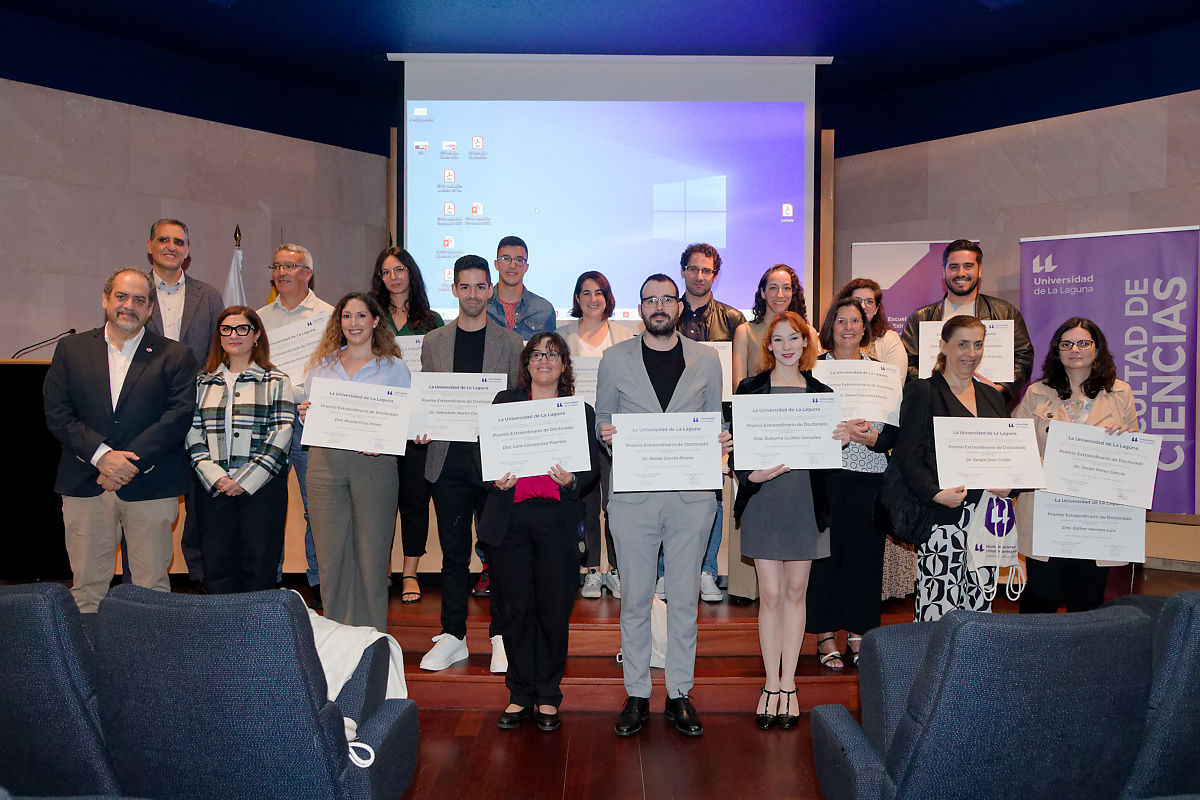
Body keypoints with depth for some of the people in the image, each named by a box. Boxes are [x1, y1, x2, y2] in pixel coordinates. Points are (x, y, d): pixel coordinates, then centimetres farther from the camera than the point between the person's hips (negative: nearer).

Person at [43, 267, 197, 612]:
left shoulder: (175, 356, 5)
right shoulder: (71, 349, 11)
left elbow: (179, 415, -6)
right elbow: (56, 413, 2)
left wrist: (131, 462, -14)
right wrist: (101, 455, -12)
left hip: (150, 487, -1)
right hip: (85, 486, 2)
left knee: (151, 586, 4)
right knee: (87, 584, 7)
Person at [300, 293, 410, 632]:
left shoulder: (394, 367, 7)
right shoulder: (322, 365, 16)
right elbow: (309, 414, 19)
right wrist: (305, 416, -3)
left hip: (374, 464, -2)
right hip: (325, 462, 3)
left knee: (372, 552, 1)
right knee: (330, 552, 4)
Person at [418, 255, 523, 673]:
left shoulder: (511, 343, 5)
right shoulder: (433, 342, 11)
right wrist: (422, 428, -6)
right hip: (449, 460, 2)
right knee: (453, 552, 8)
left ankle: (501, 637, 16)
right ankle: (452, 637, 20)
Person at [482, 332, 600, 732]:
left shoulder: (582, 411, 11)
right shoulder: (505, 402, 12)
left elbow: (592, 467, 6)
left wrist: (572, 480, -14)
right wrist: (497, 479, -11)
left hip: (557, 521, 0)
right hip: (511, 517, 0)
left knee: (554, 610, 2)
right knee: (517, 609, 4)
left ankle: (547, 696, 18)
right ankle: (520, 695, 19)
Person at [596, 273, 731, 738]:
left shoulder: (706, 359, 9)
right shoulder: (615, 359, 6)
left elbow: (715, 421, 14)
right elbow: (602, 417, 10)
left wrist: (722, 441, -7)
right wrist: (605, 433, -11)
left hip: (691, 494, 1)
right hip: (632, 494, 0)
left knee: (684, 597, 7)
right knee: (634, 598, 6)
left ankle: (679, 695, 20)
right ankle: (636, 695, 19)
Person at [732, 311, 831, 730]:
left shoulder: (821, 392, 10)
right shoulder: (750, 389, 3)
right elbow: (738, 447, -1)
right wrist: (752, 474, -18)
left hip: (805, 501, 2)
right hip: (763, 498, -2)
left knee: (795, 591, 7)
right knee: (770, 593, 0)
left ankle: (788, 684, 17)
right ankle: (771, 684, 13)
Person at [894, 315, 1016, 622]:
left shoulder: (993, 396, 18)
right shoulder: (922, 392, 0)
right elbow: (908, 455, -7)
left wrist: (1008, 484, -2)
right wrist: (936, 493, -20)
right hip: (942, 516, -5)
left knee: (980, 608, 8)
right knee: (938, 604, -7)